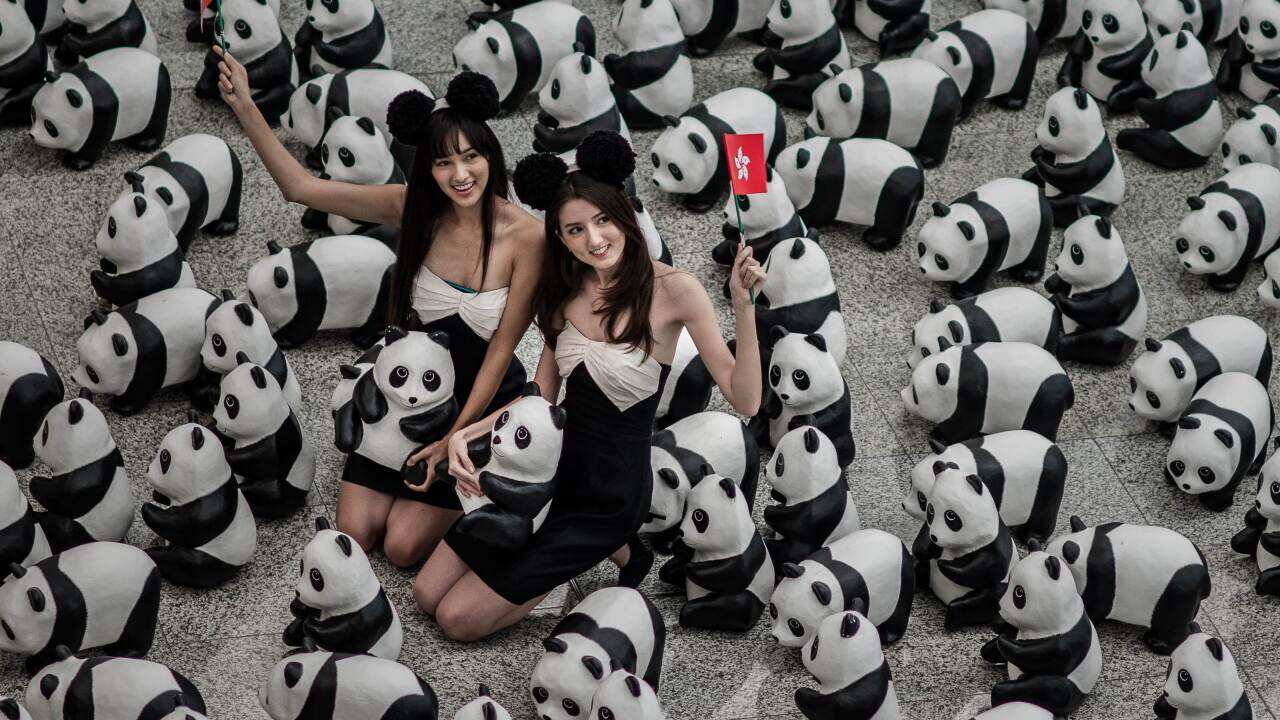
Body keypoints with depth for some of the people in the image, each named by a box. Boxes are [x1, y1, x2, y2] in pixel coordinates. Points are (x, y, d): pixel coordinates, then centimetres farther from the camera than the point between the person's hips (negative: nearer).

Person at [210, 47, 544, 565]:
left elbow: (502, 349, -15)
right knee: (355, 534, 0)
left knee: (404, 547, -8)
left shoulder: (526, 236, -21)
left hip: (483, 400, -3)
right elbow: (301, 187, -14)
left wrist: (453, 439, -15)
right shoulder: (413, 209, -13)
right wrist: (244, 107, -25)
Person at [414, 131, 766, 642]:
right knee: (427, 595, 4)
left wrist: (743, 306, -33)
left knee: (459, 619, -6)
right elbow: (542, 396, 8)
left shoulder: (673, 290, -16)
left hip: (612, 491, -6)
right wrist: (467, 433, -8)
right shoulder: (567, 290, 3)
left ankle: (617, 549, 9)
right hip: (556, 464, 6)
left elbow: (744, 401, -20)